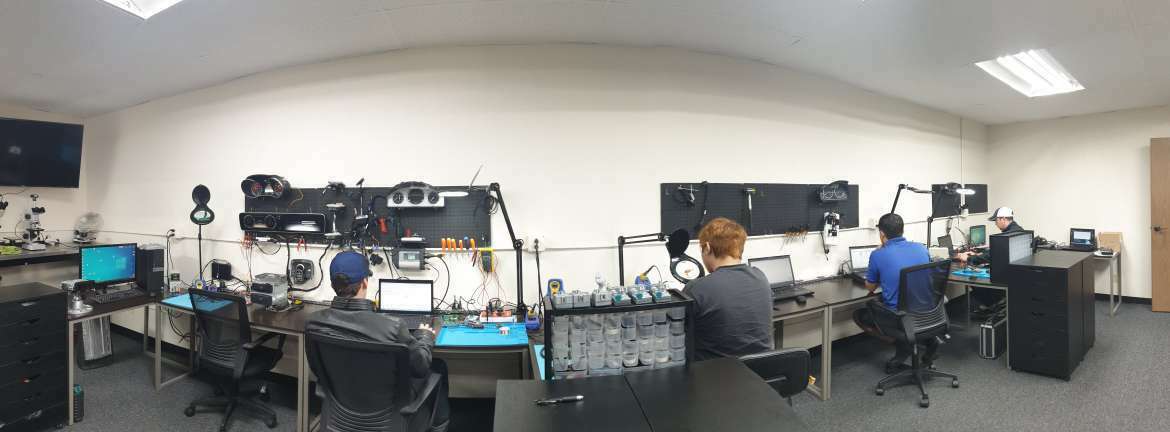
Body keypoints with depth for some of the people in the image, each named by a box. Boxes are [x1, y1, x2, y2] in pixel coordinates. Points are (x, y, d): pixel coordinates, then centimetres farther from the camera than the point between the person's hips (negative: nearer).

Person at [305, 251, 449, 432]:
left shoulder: (313, 322, -20)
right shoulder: (391, 326, -36)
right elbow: (420, 365, -18)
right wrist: (425, 336, 2)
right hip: (389, 404, -5)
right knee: (438, 366, 21)